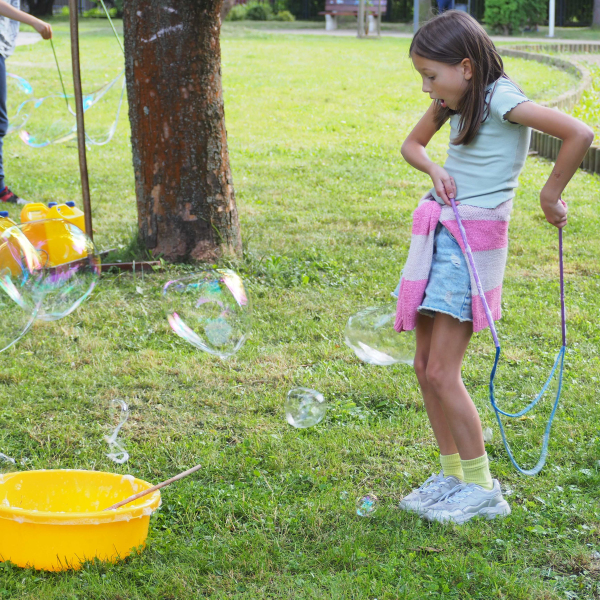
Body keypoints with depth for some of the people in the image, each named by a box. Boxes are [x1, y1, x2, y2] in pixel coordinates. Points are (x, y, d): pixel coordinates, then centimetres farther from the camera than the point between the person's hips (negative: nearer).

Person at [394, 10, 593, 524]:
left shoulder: (501, 100, -14)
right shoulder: (455, 102, 10)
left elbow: (579, 134, -24)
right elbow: (413, 143, 26)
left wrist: (551, 195, -12)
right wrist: (435, 171, 4)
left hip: (475, 239, -8)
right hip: (440, 232, 8)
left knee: (442, 371, -9)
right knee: (424, 364, 9)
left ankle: (482, 487, 3)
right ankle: (452, 474, 21)